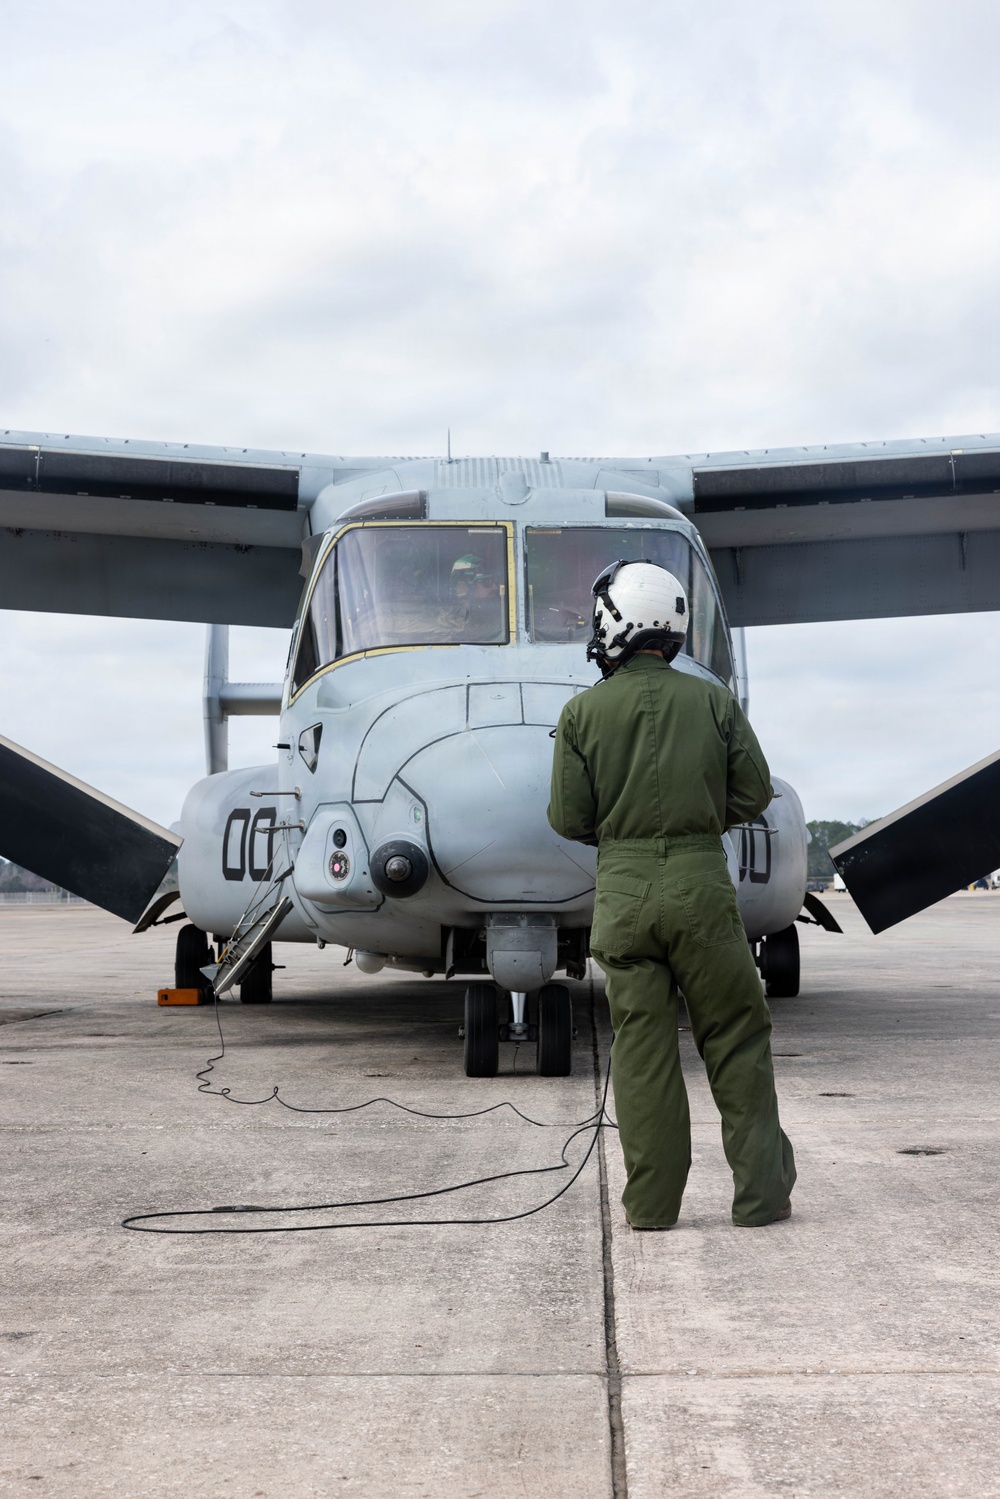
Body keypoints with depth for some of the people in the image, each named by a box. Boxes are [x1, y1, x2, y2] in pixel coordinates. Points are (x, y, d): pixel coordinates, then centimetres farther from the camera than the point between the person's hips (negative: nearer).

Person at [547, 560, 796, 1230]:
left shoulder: (584, 711, -2)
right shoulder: (713, 700, 0)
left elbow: (569, 818, -2)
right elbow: (754, 793, 4)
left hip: (623, 890, 0)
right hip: (702, 883, 0)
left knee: (641, 1048, 8)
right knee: (736, 1041, 10)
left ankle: (651, 1203, 11)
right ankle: (761, 1194, 13)